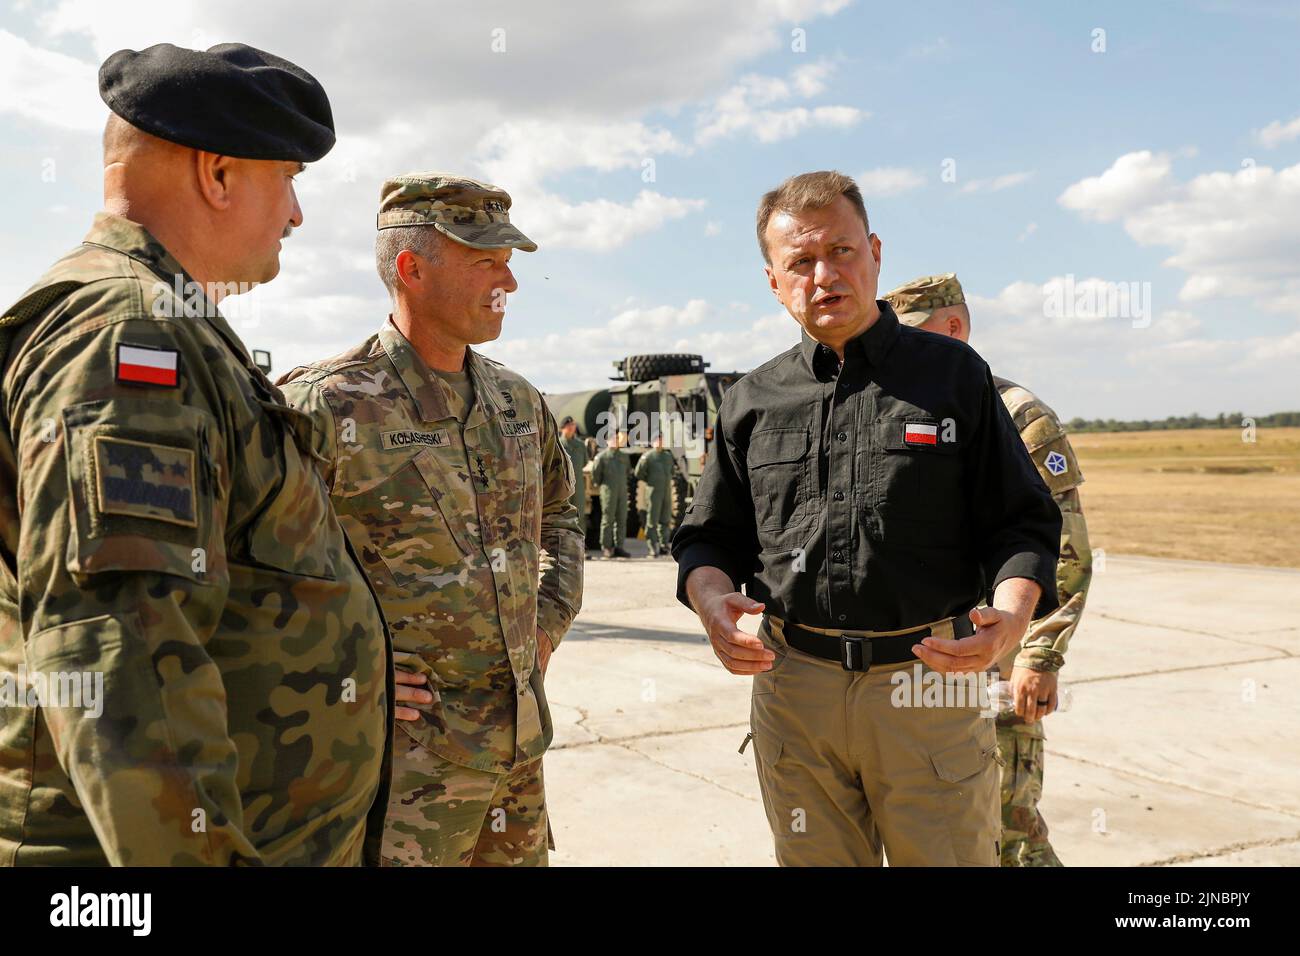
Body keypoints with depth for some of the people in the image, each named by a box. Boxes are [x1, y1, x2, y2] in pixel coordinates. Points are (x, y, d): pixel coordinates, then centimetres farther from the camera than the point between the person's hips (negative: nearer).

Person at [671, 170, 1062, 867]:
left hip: (927, 683, -2)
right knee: (812, 859, 14)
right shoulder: (752, 402, 10)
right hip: (792, 688, 3)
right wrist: (713, 599, -7)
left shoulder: (953, 373, 3)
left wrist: (1012, 614, -17)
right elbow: (710, 536, 15)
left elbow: (1024, 522, 2)